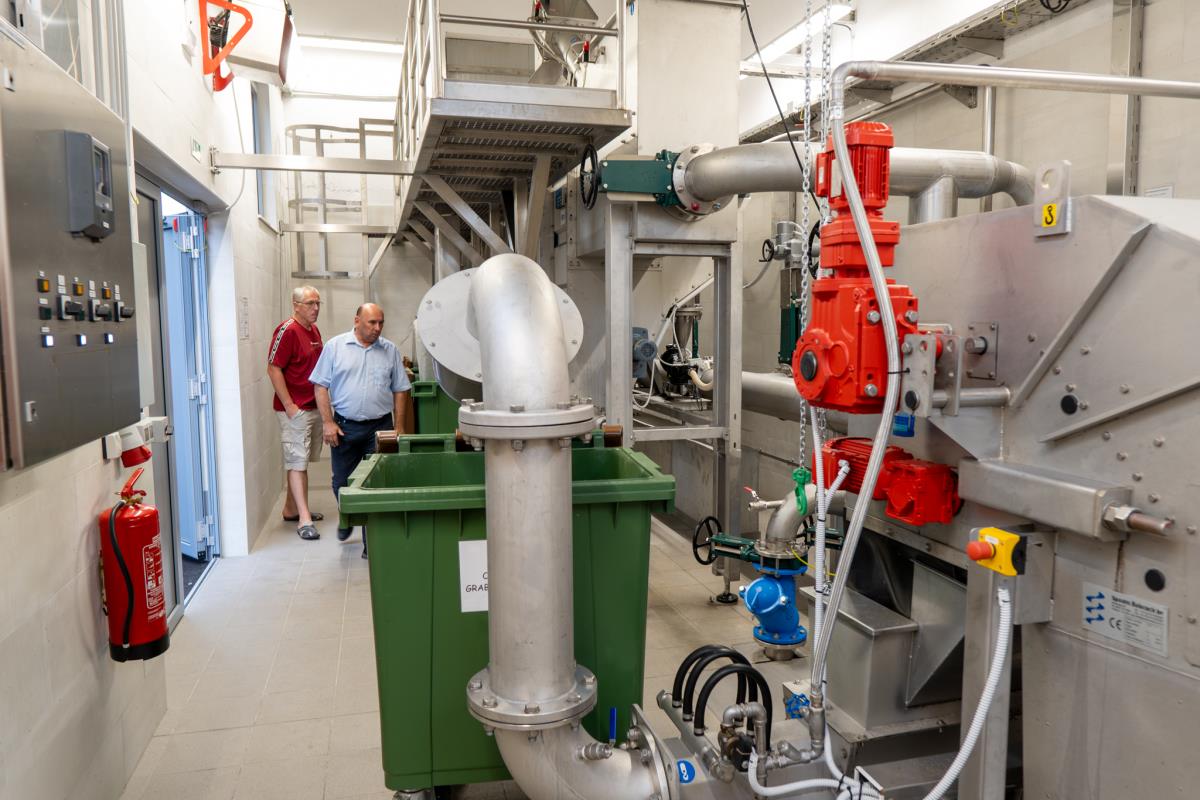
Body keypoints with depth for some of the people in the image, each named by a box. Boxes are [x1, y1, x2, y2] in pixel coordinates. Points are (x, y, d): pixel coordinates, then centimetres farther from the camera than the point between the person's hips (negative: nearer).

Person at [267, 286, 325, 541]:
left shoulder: (314, 330, 12)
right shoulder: (287, 330, -14)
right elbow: (273, 369, -17)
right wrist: (289, 406, -19)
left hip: (313, 407, 8)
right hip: (295, 410, -8)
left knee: (299, 461, 15)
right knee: (297, 461, -6)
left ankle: (291, 509, 27)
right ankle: (304, 520, -6)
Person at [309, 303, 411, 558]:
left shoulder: (390, 351, 5)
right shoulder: (335, 346, 1)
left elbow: (400, 390, 8)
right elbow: (320, 386, 0)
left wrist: (400, 428, 3)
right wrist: (327, 422, -7)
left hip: (380, 427, 0)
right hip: (344, 426, 0)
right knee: (341, 483, 11)